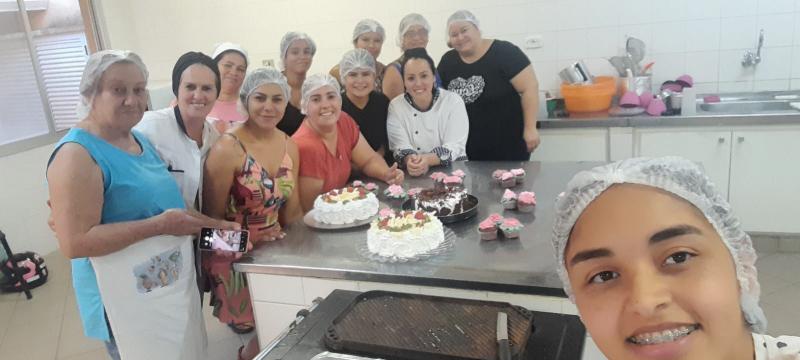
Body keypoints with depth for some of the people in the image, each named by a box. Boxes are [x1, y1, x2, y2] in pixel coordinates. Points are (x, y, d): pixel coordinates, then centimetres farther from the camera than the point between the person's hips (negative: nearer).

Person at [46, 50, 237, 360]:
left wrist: (214, 225, 6)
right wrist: (159, 225, -26)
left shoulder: (139, 139, 6)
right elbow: (74, 243, -26)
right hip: (126, 299, -9)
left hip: (172, 283, 9)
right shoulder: (78, 154, -20)